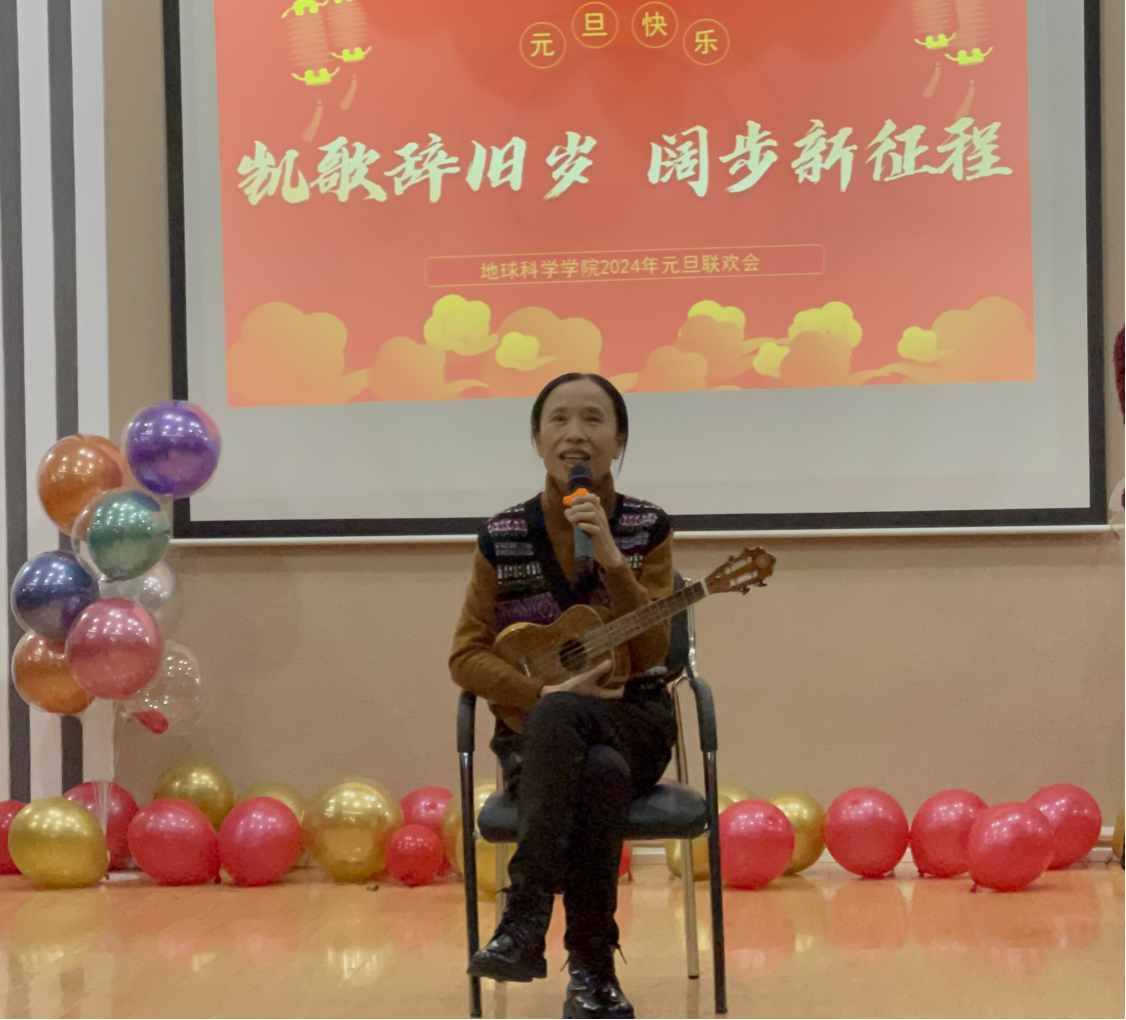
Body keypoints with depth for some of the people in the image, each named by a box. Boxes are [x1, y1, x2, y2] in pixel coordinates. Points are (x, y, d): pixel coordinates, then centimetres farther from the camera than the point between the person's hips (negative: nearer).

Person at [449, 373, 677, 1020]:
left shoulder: (647, 529, 0)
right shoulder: (502, 538, 0)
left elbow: (651, 654, -8)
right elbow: (467, 656, 0)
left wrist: (611, 558, -22)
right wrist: (547, 693, -17)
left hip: (632, 723, 0)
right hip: (536, 733, 1)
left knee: (560, 720, -37)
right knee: (600, 775, -36)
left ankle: (527, 917, -33)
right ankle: (593, 967, -31)